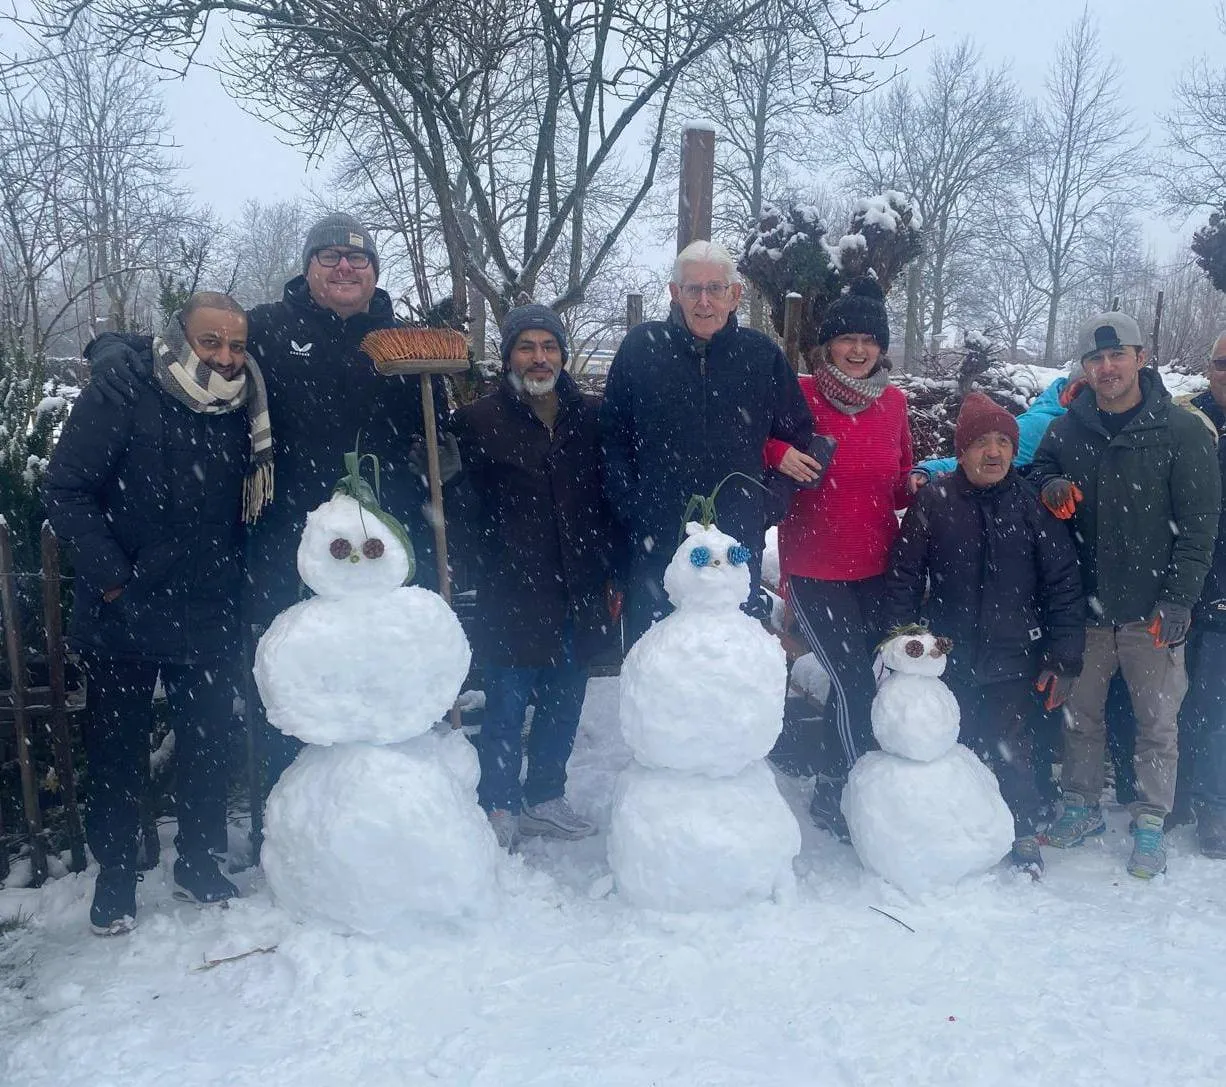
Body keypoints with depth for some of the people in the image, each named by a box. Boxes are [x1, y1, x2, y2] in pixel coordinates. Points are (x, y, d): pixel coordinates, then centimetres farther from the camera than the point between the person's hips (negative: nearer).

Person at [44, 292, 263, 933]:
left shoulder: (243, 412, 3)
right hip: (123, 616, -3)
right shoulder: (123, 399, -13)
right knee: (117, 748, 10)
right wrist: (110, 575, -17)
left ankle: (198, 860, 30)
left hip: (208, 619, 4)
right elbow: (66, 491, -13)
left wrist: (233, 581, 6)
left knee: (208, 745, 11)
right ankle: (115, 875, 27)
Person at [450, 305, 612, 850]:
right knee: (507, 704, 3)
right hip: (512, 596, -4)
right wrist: (491, 571, -8)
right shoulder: (478, 421, -4)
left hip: (578, 594, 4)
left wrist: (609, 573, 8)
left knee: (565, 699, 14)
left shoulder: (591, 416, 6)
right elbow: (466, 509, -4)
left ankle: (545, 797, 31)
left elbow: (610, 498, 10)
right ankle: (499, 806, 20)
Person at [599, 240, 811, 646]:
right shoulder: (640, 347, 1)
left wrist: (770, 499, 2)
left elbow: (799, 433, 13)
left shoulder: (762, 354, 3)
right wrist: (630, 508, -5)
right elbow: (611, 436, 4)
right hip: (653, 542, -1)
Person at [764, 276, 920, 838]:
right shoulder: (800, 395, -8)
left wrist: (912, 487, -6)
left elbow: (897, 485, 15)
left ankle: (831, 790, 31)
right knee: (855, 683, -7)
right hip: (813, 567, -5)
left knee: (858, 680, 11)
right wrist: (778, 453, -23)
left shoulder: (892, 401, 6)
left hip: (876, 567, 5)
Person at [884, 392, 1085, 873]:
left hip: (1012, 658, 0)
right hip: (949, 658, 1)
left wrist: (1064, 658, -4)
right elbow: (903, 577, -1)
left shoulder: (1032, 504, -3)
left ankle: (1024, 830, 31)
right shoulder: (933, 501, -5)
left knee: (1011, 748, 9)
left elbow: (1063, 585, -1)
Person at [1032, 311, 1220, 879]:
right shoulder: (1065, 431, 3)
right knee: (1080, 714, 14)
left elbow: (1198, 524, -7)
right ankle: (1081, 806, 31)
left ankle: (1150, 823, 23)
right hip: (1085, 608, 3)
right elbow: (1038, 473, 19)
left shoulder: (1182, 432, -6)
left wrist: (1178, 600, -13)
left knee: (1157, 723, 8)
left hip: (1152, 613, -3)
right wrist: (1048, 489, -6)